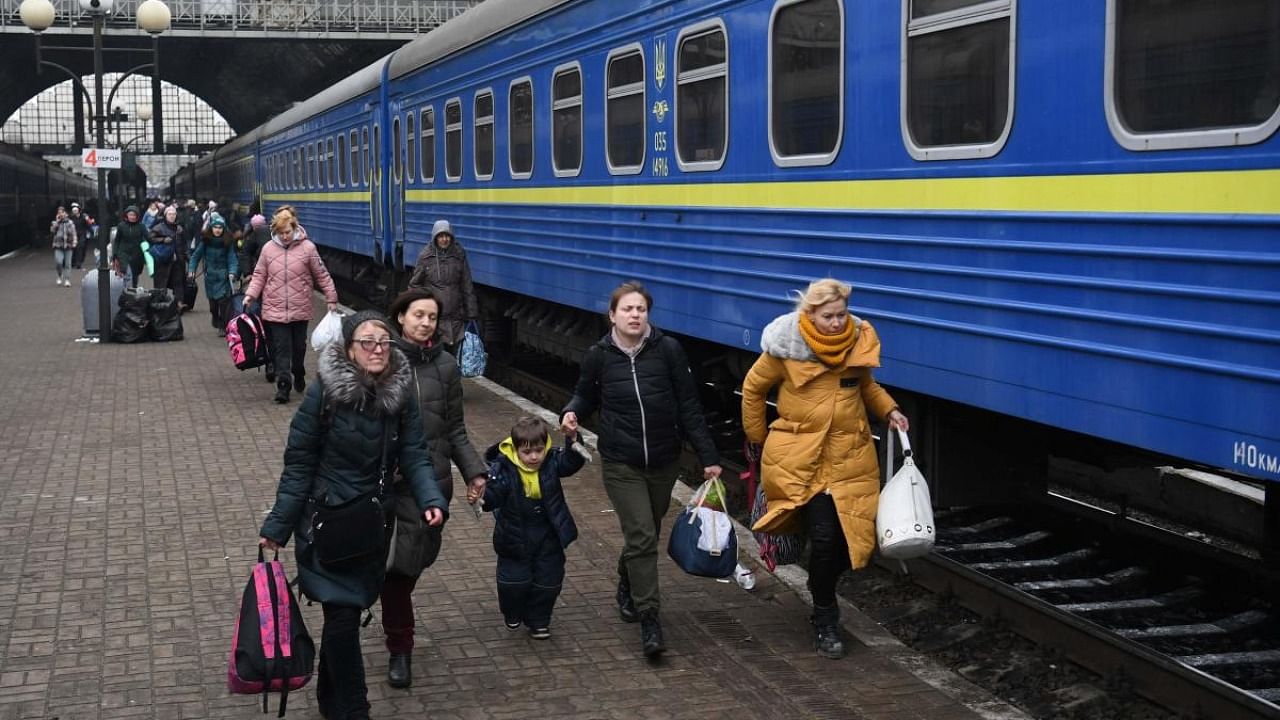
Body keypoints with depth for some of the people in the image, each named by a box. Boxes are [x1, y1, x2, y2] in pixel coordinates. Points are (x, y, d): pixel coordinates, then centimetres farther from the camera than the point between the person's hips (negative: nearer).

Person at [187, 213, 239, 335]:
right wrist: (191, 270, -8)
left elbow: (232, 258, -7)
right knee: (212, 301, 8)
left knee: (224, 300, -11)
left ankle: (224, 326, -5)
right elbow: (196, 255, 2)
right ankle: (216, 320, 30)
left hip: (223, 276, -2)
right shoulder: (205, 241, -1)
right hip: (210, 275, 2)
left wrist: (232, 272, -22)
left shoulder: (227, 242, -4)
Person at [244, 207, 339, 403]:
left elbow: (322, 275, 2)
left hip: (300, 309, 0)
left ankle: (299, 376, 36)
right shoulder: (268, 249, 1)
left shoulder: (307, 248, -4)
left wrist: (331, 298, 2)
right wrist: (250, 294, -6)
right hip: (275, 310, 0)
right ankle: (283, 385, -5)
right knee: (281, 348, -4)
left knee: (299, 346, 14)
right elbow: (259, 275, 7)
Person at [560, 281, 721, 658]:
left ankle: (628, 588, 44)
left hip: (663, 462, 2)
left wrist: (708, 457, -4)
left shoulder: (668, 350, -7)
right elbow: (586, 395, 13)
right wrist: (571, 412, -11)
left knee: (646, 535, 16)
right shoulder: (599, 355, -4)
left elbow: (689, 406, -3)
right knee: (641, 536, -10)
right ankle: (649, 620, -4)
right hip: (621, 464, -1)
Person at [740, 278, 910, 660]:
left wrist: (889, 410, 4)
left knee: (853, 536, 2)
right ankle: (824, 621, 10)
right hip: (800, 457, -4)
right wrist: (758, 438, 11)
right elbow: (753, 388, 6)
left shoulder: (859, 340, 1)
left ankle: (822, 586, 37)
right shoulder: (787, 347, -9)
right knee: (823, 536, -10)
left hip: (850, 456, 4)